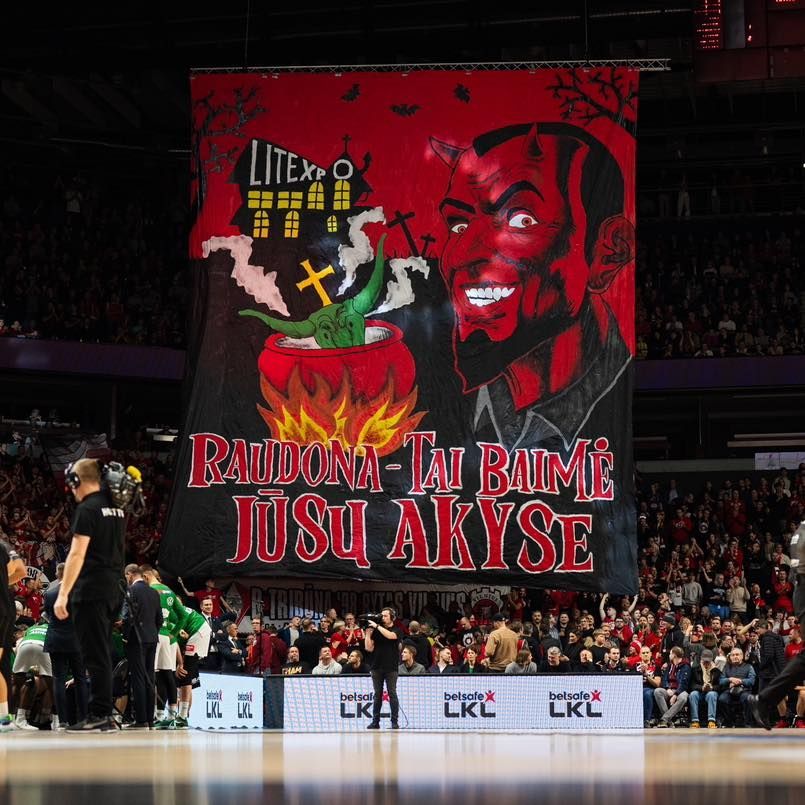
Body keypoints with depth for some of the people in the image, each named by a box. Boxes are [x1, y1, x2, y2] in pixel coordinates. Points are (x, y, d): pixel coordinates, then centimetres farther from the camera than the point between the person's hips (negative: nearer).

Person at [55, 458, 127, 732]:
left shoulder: (87, 509, -10)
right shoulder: (117, 509, 13)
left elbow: (77, 554, -17)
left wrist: (63, 594, -17)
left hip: (91, 591, -8)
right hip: (115, 591, 8)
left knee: (95, 655, -7)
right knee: (103, 654, 12)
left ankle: (99, 716, -8)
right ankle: (104, 714, 14)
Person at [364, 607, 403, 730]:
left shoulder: (397, 630, 3)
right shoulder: (376, 631, 10)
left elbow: (390, 635, -20)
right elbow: (369, 648, 5)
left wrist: (377, 626, -15)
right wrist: (368, 633, -3)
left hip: (391, 667, -3)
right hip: (377, 667, 3)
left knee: (392, 694, -5)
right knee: (377, 695, 5)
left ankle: (395, 721, -4)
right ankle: (375, 721, 8)